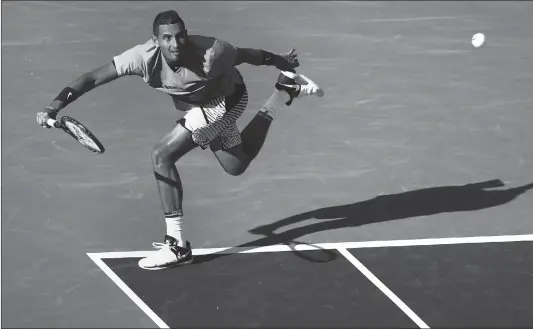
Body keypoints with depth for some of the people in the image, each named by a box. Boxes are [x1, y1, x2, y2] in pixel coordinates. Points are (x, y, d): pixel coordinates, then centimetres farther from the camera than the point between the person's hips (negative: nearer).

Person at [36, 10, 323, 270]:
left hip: (224, 101, -6)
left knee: (162, 155, -20)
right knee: (236, 166, 27)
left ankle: (177, 246, -12)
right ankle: (284, 93, 41)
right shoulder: (144, 56, -29)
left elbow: (248, 55, -19)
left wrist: (281, 61, -1)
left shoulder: (210, 53, -39)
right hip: (200, 106, 6)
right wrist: (54, 108, -40)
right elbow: (92, 78, -28)